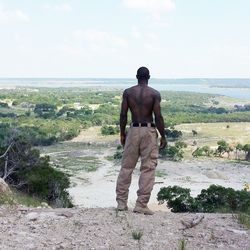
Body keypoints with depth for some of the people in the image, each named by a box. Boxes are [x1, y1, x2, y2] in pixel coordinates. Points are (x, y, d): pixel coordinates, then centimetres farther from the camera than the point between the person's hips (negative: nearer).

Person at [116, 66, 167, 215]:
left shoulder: (128, 92, 2)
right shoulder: (155, 94, -4)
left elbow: (123, 115, 0)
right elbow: (158, 116, -8)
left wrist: (122, 134, 11)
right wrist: (163, 136, 0)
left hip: (133, 130, 2)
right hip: (149, 130, -2)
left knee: (127, 167, 11)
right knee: (148, 169, 3)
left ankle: (121, 202, 14)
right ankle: (141, 205, 2)